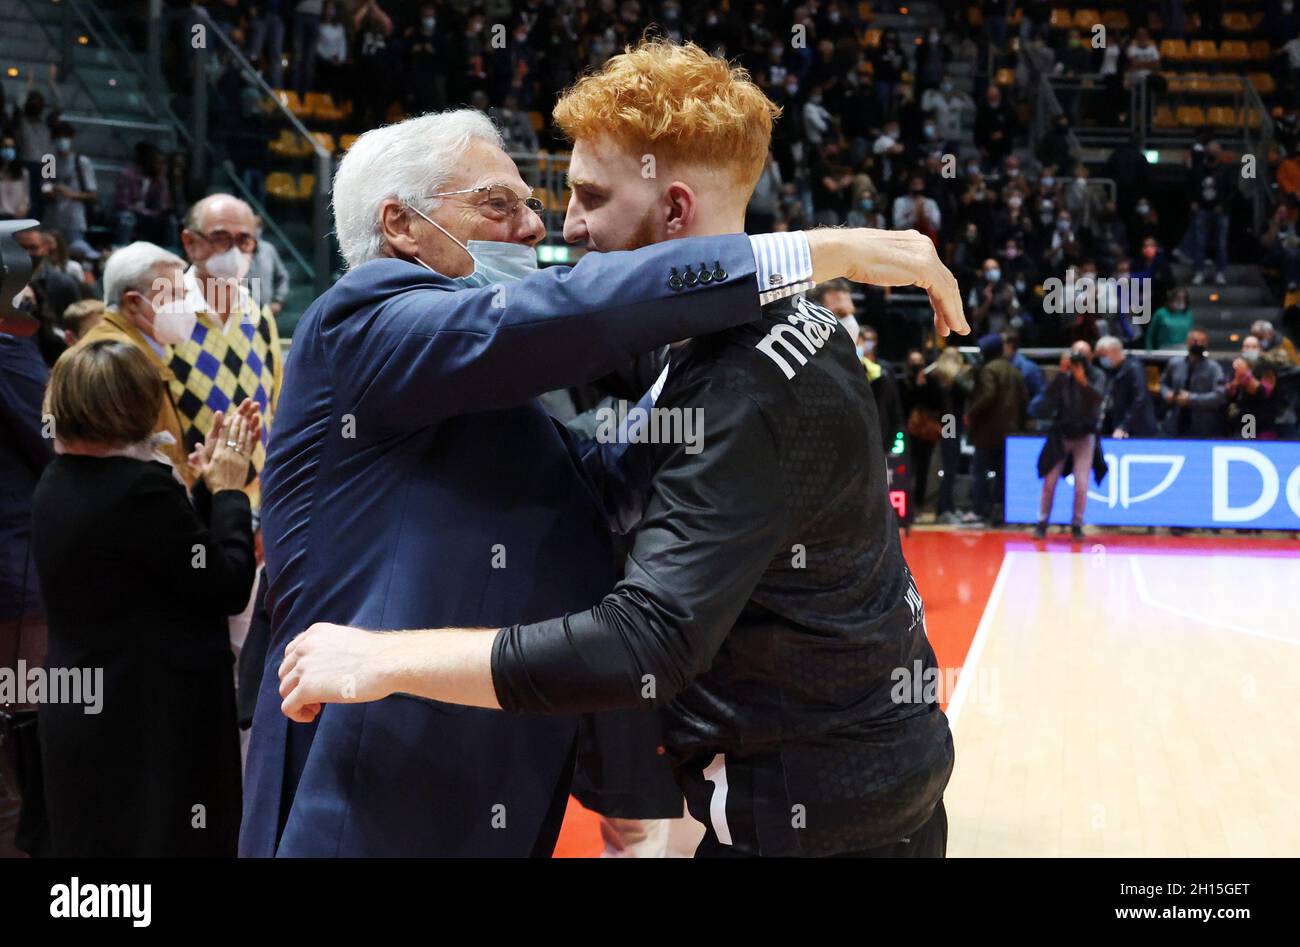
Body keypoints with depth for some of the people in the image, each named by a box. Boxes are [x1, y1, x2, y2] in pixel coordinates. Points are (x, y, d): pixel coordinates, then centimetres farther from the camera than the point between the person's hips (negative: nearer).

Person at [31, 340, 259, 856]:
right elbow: (228, 588, -15)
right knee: (172, 843, 4)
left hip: (79, 712, 8)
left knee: (94, 841, 18)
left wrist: (206, 486, 7)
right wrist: (228, 490, -5)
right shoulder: (142, 485, -22)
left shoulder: (56, 482, 5)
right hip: (157, 717, -8)